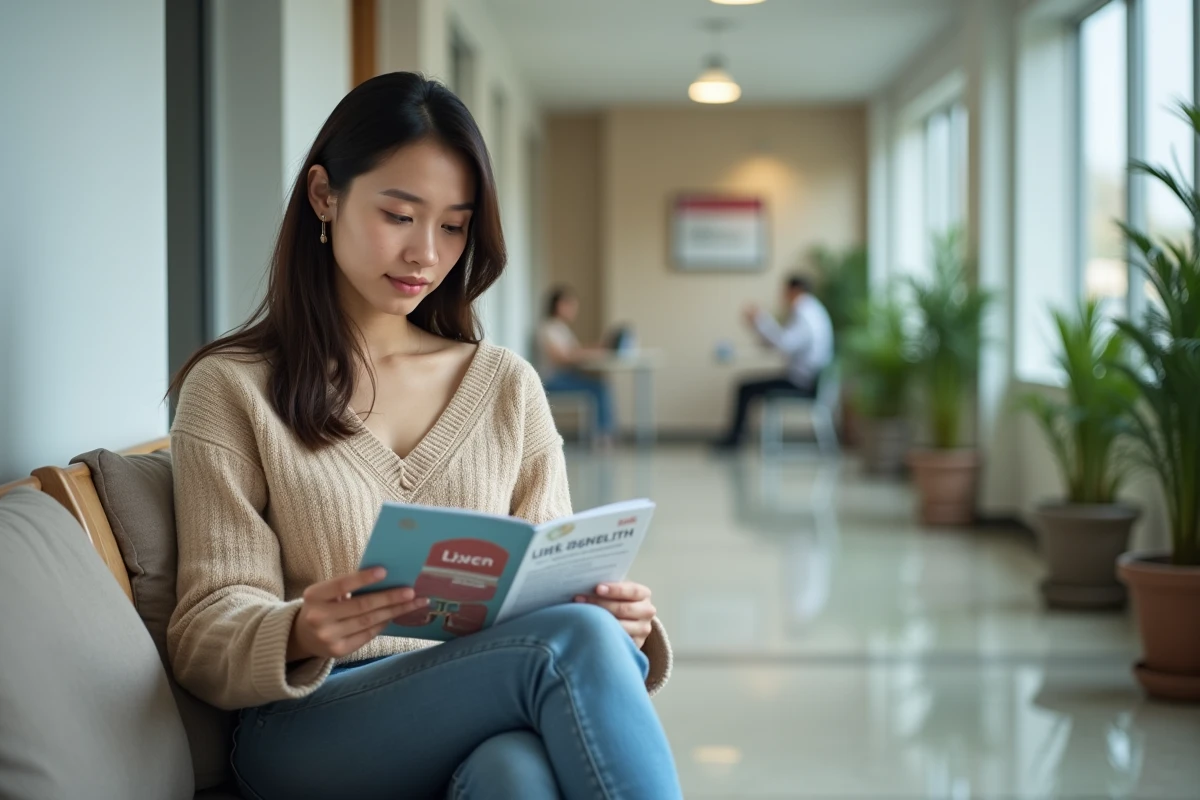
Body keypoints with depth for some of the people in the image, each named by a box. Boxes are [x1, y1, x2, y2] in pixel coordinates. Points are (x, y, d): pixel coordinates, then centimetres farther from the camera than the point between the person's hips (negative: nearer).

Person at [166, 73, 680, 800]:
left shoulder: (508, 386, 16)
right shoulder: (231, 389, 6)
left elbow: (553, 585, 13)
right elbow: (208, 631, 0)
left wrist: (618, 620, -12)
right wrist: (299, 635, -24)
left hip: (486, 719, 3)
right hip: (310, 727, -3)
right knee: (573, 642, -31)